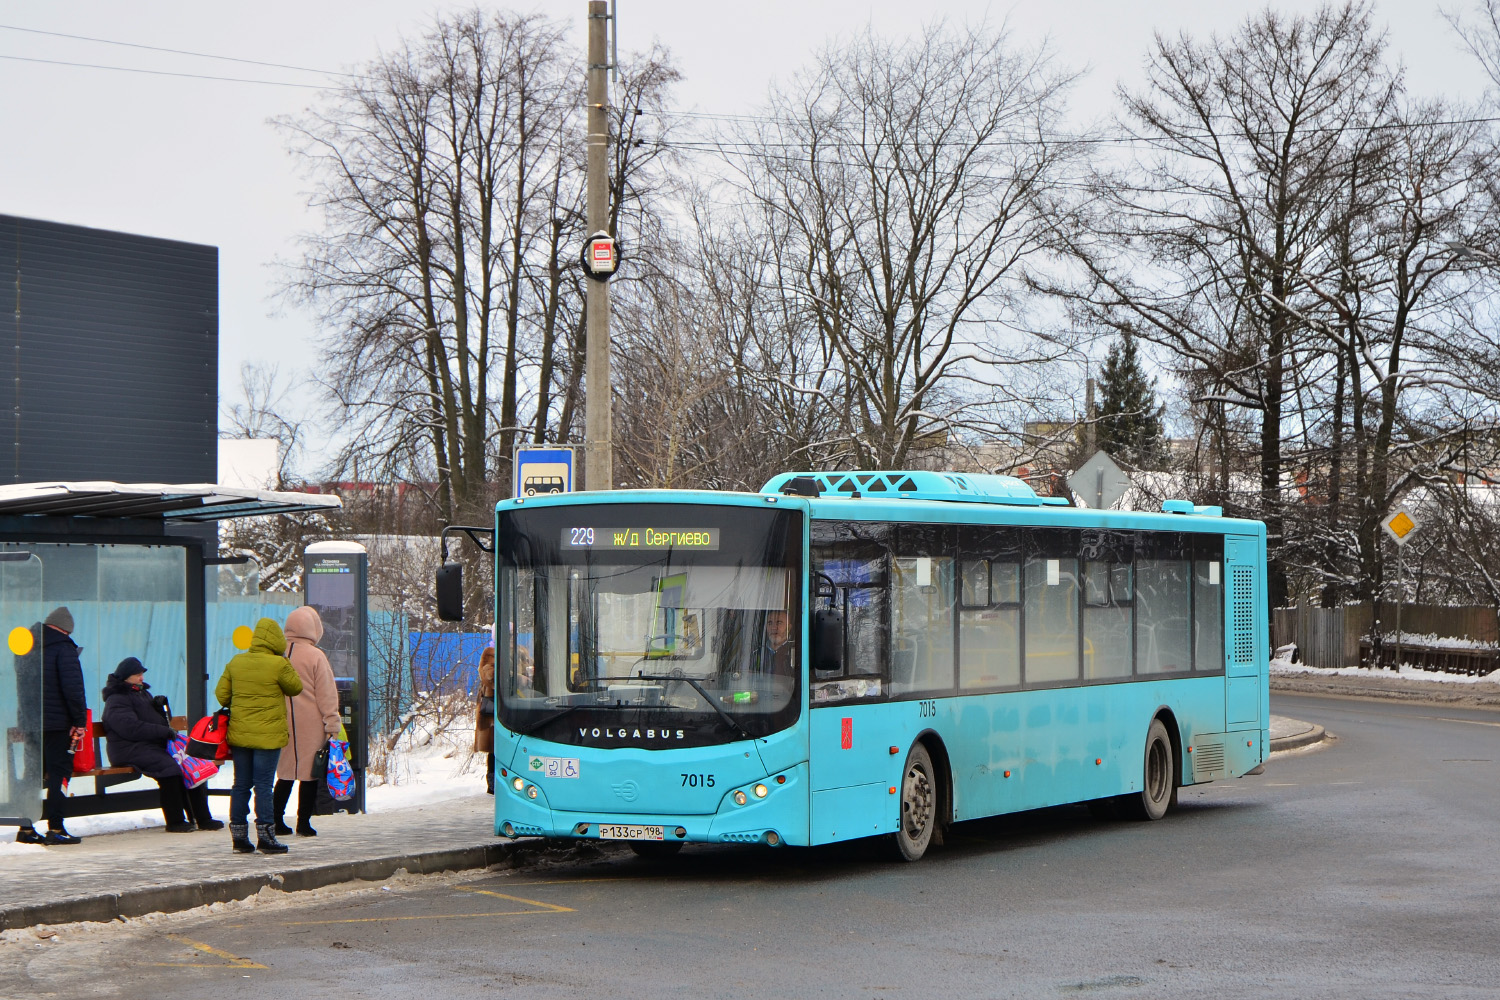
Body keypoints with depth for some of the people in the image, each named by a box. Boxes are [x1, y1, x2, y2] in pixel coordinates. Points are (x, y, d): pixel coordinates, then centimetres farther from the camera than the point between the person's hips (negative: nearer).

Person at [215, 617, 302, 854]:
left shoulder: (235, 663, 2)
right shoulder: (278, 665, -13)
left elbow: (221, 694, 8)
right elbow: (296, 687, 2)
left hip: (239, 734, 5)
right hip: (268, 735, -5)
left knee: (241, 784, 11)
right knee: (263, 785, -1)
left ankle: (238, 835, 13)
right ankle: (265, 835, -1)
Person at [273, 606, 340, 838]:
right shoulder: (315, 656, -9)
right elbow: (327, 695, -8)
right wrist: (332, 725, -3)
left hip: (282, 723, 4)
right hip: (310, 724, -4)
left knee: (285, 773, 13)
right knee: (310, 774, 3)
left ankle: (277, 821, 11)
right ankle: (304, 822, 3)